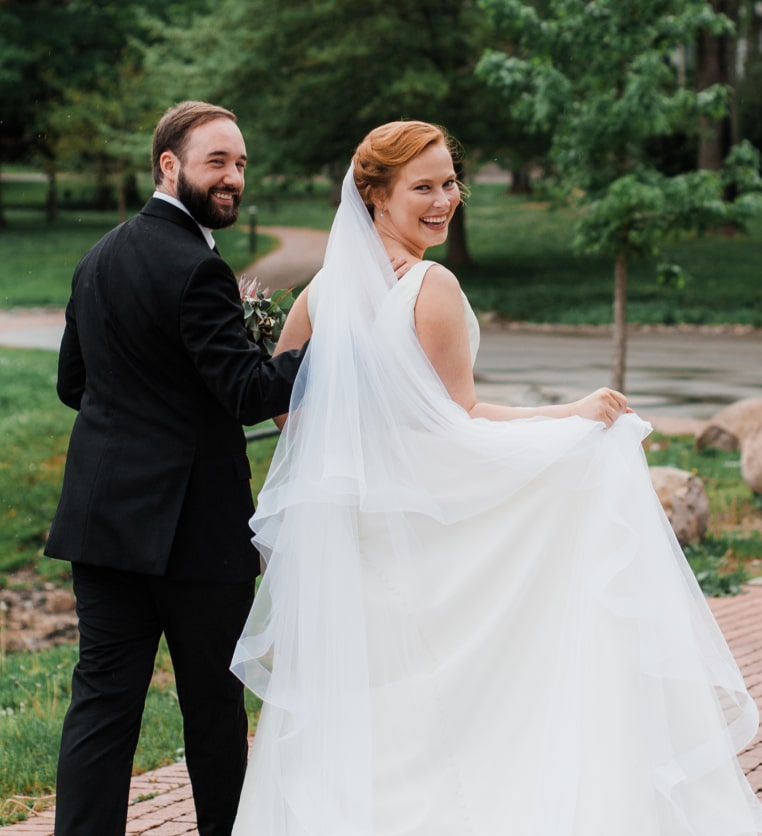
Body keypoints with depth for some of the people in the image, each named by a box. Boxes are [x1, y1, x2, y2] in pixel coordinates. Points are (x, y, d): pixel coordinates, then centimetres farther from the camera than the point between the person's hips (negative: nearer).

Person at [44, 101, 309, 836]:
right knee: (214, 699, 9)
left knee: (103, 698, 5)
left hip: (102, 518, 7)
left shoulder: (98, 258, 11)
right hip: (193, 525, -7)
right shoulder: (194, 268, -16)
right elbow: (251, 393, -19)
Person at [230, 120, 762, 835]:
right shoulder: (433, 288, -17)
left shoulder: (326, 285, 2)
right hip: (419, 527, -6)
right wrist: (577, 414, -6)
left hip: (333, 527, 6)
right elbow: (463, 419, -13)